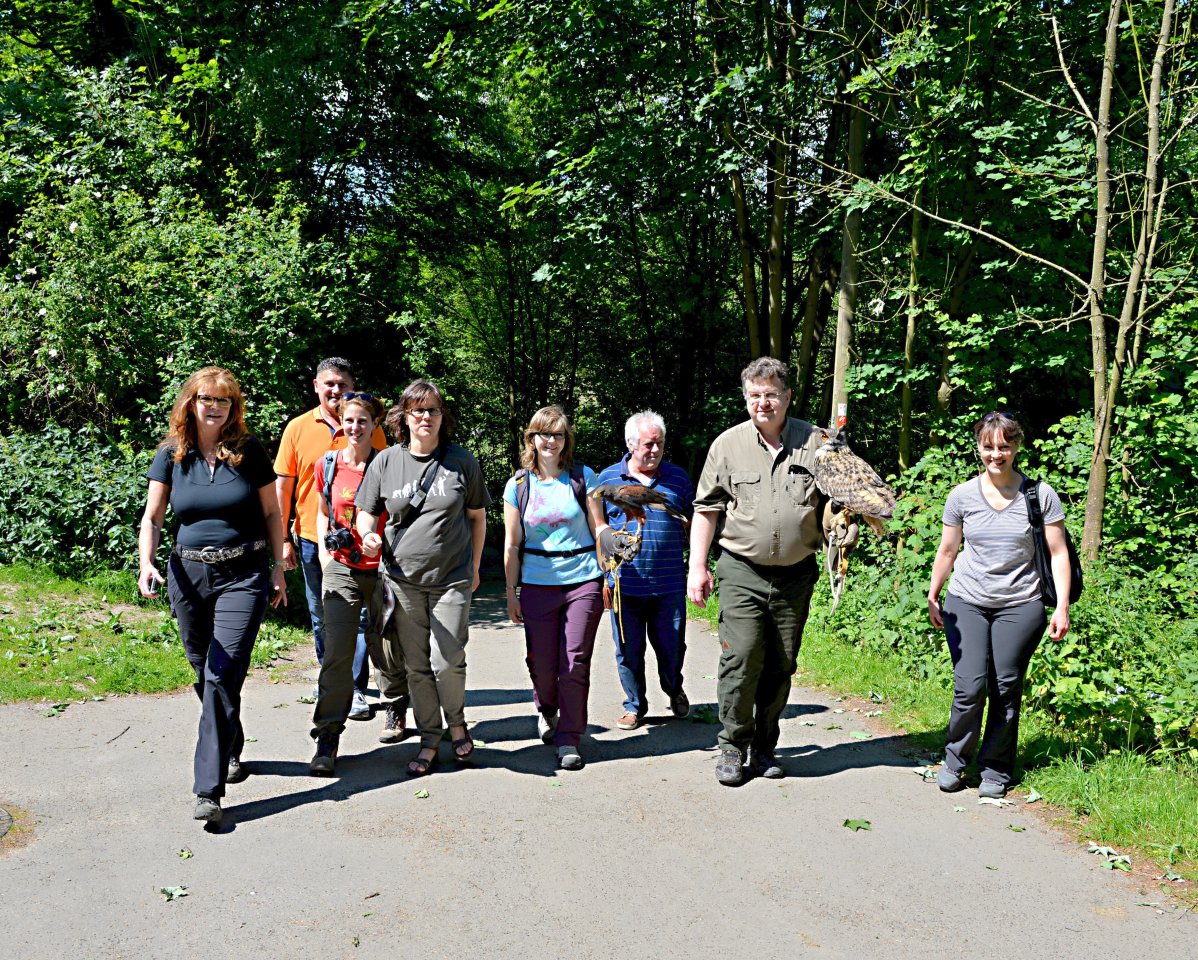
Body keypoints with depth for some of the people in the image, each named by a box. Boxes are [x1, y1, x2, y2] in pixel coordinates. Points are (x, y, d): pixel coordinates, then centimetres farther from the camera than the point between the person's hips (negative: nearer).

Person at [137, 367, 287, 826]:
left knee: (223, 676, -11)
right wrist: (146, 563, -13)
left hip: (243, 574, -3)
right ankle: (231, 750, 38)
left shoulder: (249, 452, -1)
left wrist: (278, 567, 4)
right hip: (189, 573, 3)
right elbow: (152, 517, 4)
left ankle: (209, 788, -9)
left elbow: (272, 513, 6)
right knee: (204, 673, 13)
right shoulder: (171, 454, 3)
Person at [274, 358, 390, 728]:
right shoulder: (298, 428, 3)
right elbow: (283, 485, 5)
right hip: (312, 539, 2)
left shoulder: (369, 429, 1)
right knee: (321, 618, 14)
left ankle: (355, 690, 4)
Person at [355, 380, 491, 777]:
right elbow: (366, 510, 10)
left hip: (452, 579, -1)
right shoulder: (385, 462, 2)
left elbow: (477, 515, 9)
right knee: (417, 666, 8)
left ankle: (457, 725, 23)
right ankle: (429, 740, 23)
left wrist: (474, 566, 11)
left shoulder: (461, 460, 1)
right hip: (404, 580, 2)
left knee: (447, 661, -6)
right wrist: (367, 534, -12)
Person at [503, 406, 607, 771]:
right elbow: (512, 544, 8)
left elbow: (598, 527, 6)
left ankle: (569, 739, 10)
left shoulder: (583, 477, 4)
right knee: (541, 663, 3)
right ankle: (547, 711, 36)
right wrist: (512, 593, 6)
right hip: (537, 585, 1)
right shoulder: (518, 485, 6)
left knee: (575, 664, -3)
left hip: (583, 580, -1)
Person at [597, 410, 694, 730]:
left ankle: (674, 689, 40)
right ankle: (635, 705, 28)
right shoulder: (607, 478, 2)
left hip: (669, 585, 1)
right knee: (628, 652, 8)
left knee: (671, 648, 10)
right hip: (625, 584, 0)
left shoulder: (678, 477, 6)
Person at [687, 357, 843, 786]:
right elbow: (707, 508, 5)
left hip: (796, 576, 2)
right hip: (742, 573, -1)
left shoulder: (815, 443, 3)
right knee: (741, 659, -9)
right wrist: (698, 566, 2)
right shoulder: (728, 444, 2)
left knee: (780, 666, 8)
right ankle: (732, 747, 7)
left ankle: (764, 748, 22)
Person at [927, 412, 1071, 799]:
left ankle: (996, 769, 18)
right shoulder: (961, 496, 3)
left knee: (1006, 689, 1)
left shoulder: (1040, 495, -1)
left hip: (1019, 606, -1)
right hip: (966, 603, 1)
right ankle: (955, 759, 14)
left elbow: (1058, 553, 2)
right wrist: (932, 598, 16)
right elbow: (947, 551, 13)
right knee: (969, 687, -8)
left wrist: (1062, 607, -3)